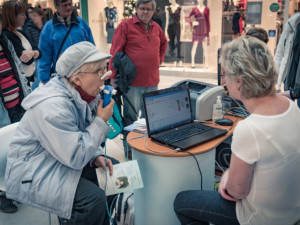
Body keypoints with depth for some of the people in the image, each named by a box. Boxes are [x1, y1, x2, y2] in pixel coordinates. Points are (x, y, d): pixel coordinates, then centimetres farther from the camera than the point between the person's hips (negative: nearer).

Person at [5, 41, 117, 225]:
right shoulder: (53, 106, -28)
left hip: (63, 161, 9)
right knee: (94, 199, -24)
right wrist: (101, 121, -21)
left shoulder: (82, 94, -1)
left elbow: (84, 137, 11)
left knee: (114, 172, 2)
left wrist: (97, 156, -8)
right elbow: (76, 158, -28)